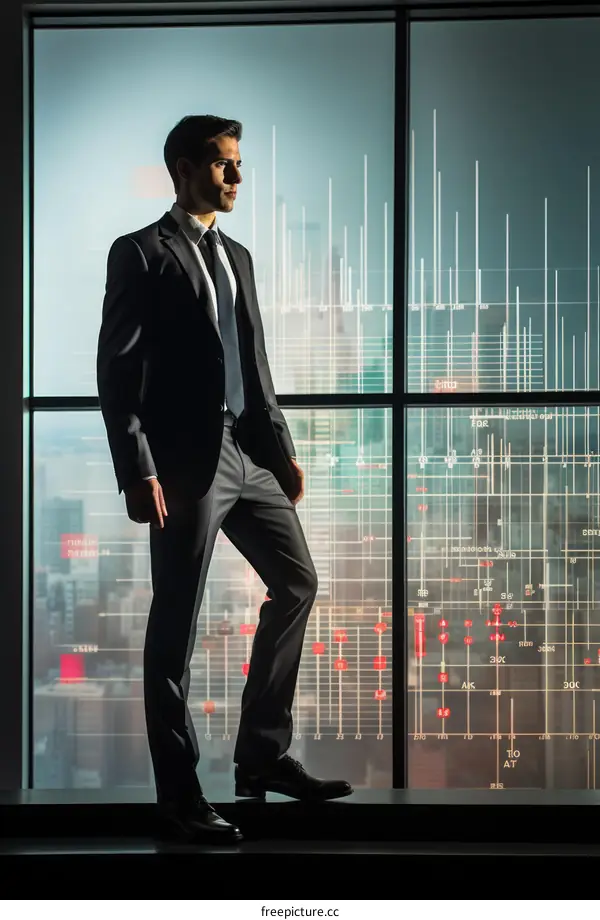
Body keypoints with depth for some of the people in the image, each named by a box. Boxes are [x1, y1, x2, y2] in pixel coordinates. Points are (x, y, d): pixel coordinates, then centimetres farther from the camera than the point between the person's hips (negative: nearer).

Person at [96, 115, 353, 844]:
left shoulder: (236, 257, 18)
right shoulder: (140, 253, -5)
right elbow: (117, 370, -11)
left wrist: (283, 450, 13)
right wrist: (138, 471, -19)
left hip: (246, 454, 8)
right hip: (185, 461, -8)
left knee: (296, 582, 11)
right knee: (175, 626, -1)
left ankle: (262, 756, 21)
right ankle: (179, 794, 9)